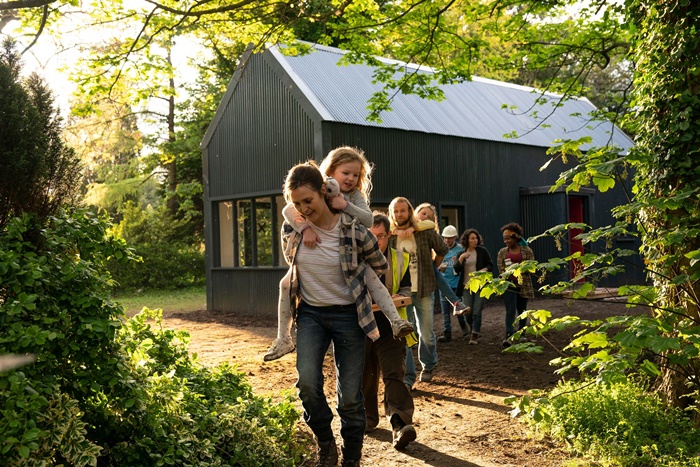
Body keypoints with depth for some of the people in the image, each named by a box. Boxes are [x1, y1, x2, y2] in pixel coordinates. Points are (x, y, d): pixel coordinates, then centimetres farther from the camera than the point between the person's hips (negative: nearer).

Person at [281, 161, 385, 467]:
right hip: (310, 314, 2)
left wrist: (373, 302, 15)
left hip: (348, 315, -2)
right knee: (307, 382, -18)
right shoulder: (291, 229, -5)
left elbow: (381, 268, 5)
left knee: (350, 396, 1)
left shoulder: (354, 231, -14)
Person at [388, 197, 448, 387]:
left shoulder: (425, 232, -4)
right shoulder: (388, 236, -4)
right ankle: (407, 377, 8)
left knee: (426, 333, 9)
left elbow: (442, 250, 11)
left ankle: (428, 366, 36)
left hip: (423, 290, 0)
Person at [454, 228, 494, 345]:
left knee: (476, 312, -7)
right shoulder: (461, 254, 9)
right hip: (466, 286, 3)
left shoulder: (482, 251, 2)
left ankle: (474, 336, -1)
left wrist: (484, 270, -16)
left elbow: (490, 265, 4)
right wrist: (461, 258, -14)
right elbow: (456, 270, -1)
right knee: (468, 313, 4)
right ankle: (476, 330, 30)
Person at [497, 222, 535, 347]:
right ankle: (509, 336, -18)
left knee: (522, 311, 11)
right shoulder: (502, 252, 7)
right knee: (510, 310, -12)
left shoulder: (526, 250, 2)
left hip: (523, 285, 0)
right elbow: (501, 269, 1)